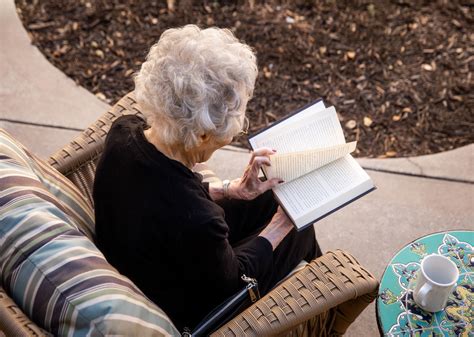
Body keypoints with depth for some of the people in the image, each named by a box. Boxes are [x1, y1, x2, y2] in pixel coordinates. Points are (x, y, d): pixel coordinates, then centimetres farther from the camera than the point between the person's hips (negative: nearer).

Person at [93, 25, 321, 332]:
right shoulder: (195, 221, -44)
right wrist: (280, 226, -7)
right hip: (185, 310, -6)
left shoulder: (125, 131, -23)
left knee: (269, 199, 18)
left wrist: (230, 191, -5)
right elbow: (230, 282, -20)